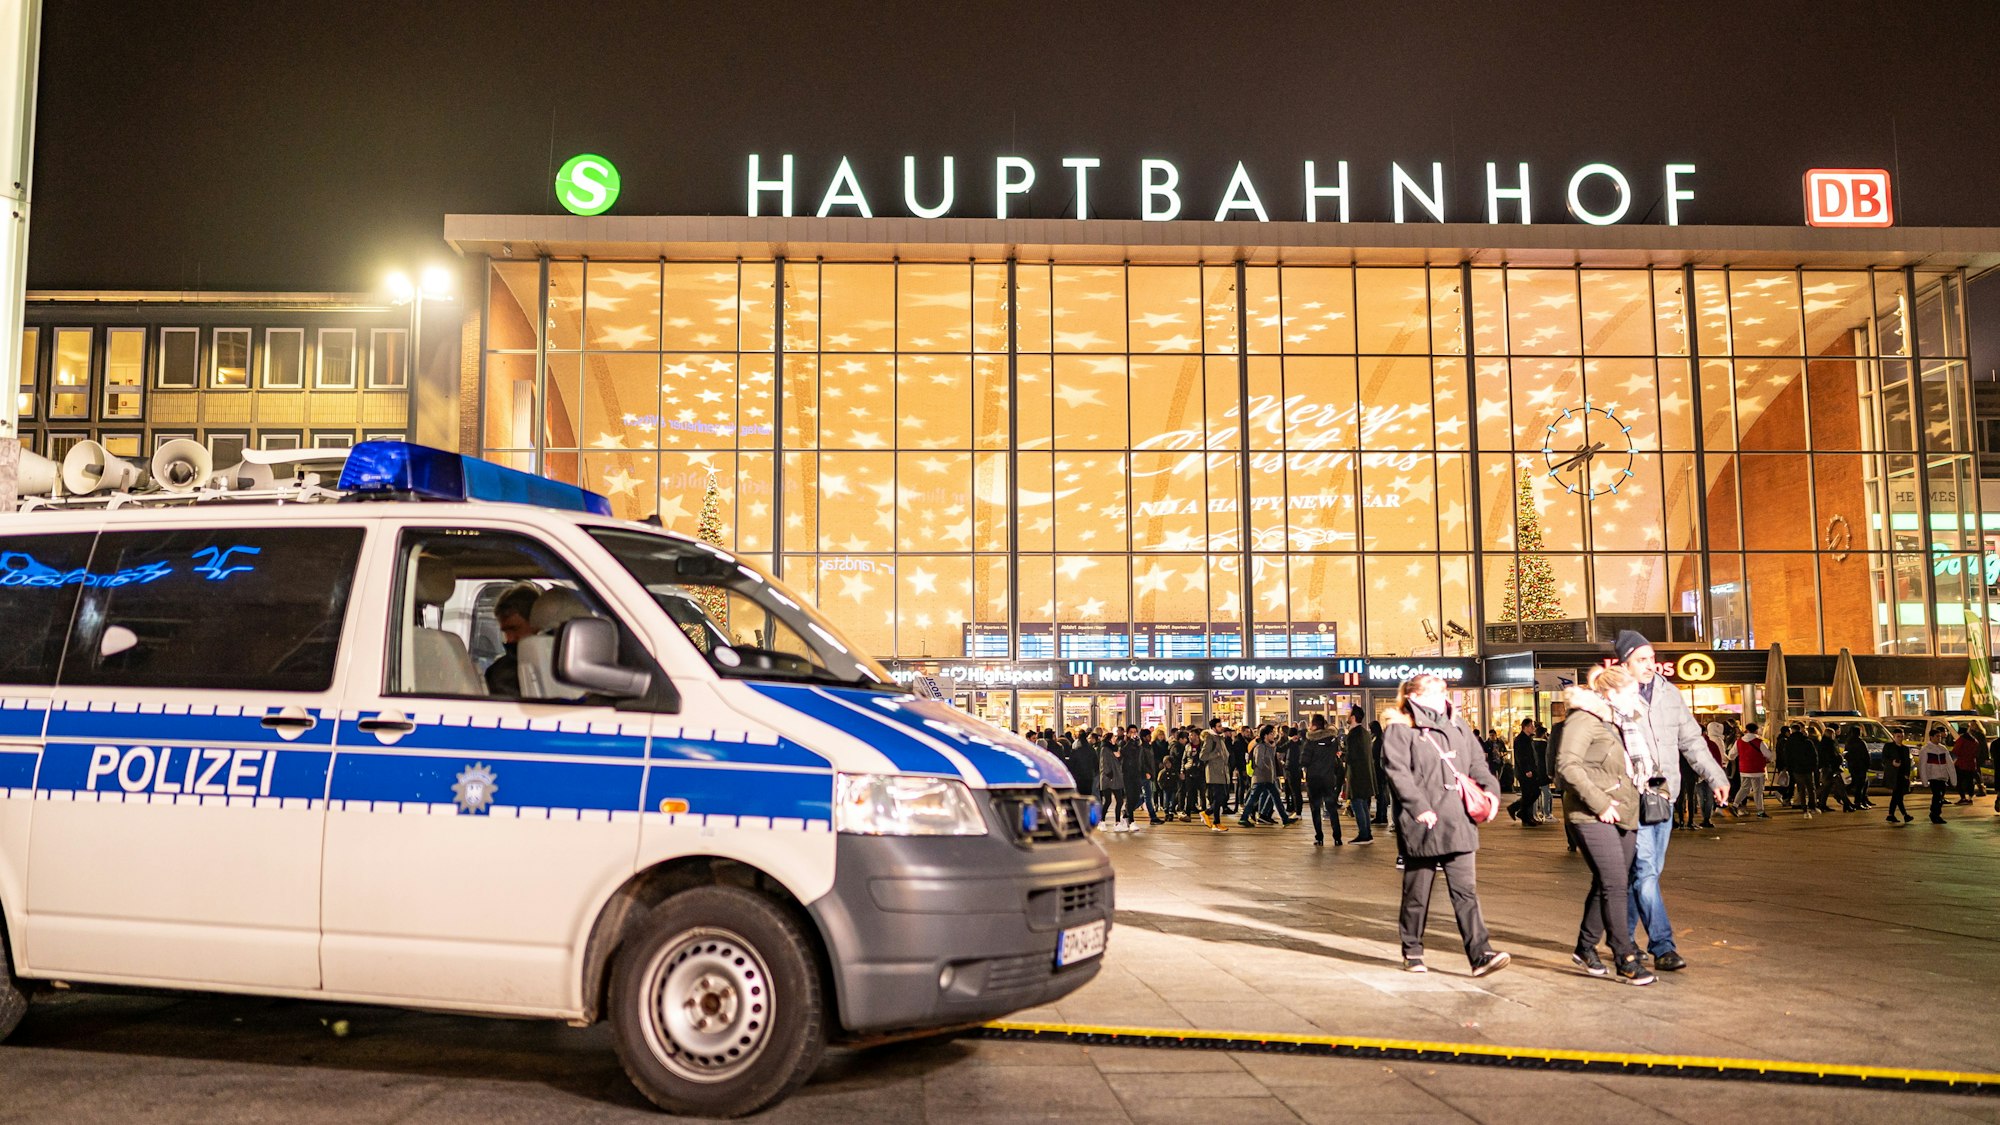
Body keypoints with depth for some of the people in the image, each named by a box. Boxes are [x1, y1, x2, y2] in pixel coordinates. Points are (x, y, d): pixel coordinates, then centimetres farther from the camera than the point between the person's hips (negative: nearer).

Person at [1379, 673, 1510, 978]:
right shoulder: (1399, 730, -5)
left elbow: (1477, 762, 19)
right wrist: (1420, 807, -19)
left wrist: (1489, 788, 0)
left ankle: (1481, 954, -5)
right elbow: (1396, 770, -13)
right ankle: (1412, 950, 22)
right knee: (1417, 892, 8)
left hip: (1458, 821, 5)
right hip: (1424, 824, -5)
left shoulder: (1456, 725, 16)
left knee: (1465, 890, -1)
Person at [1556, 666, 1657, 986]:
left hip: (1624, 817, 9)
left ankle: (1585, 949, 23)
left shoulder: (1617, 725, 20)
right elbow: (1567, 764, -21)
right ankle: (1626, 959, -8)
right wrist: (1599, 803, -20)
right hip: (1595, 819, -9)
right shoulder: (1584, 720, -9)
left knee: (1606, 886, 11)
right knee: (1615, 886, -11)